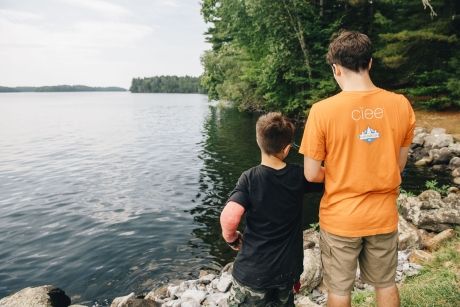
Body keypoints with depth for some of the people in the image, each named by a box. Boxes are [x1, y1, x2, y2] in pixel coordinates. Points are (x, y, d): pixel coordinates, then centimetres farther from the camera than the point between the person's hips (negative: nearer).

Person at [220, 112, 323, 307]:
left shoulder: (250, 178, -18)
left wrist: (231, 238, -9)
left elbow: (229, 218, -28)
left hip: (253, 272, -3)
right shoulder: (299, 175, -9)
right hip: (288, 269, 4)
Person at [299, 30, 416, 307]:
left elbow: (312, 174, -13)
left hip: (340, 218, -3)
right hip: (384, 216, 4)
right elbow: (399, 165, 4)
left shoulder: (323, 110, -18)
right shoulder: (402, 105, -6)